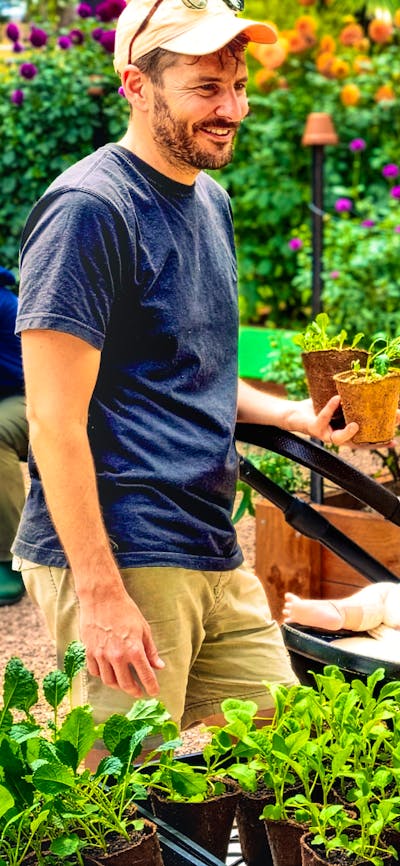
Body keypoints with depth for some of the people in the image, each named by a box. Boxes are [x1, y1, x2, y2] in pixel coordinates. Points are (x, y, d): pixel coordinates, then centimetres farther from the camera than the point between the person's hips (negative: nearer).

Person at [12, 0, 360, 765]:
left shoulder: (211, 201, 15)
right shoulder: (89, 209, -13)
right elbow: (55, 420, -17)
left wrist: (294, 414, 9)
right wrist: (100, 594, -21)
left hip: (217, 559, 9)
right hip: (119, 560, -9)